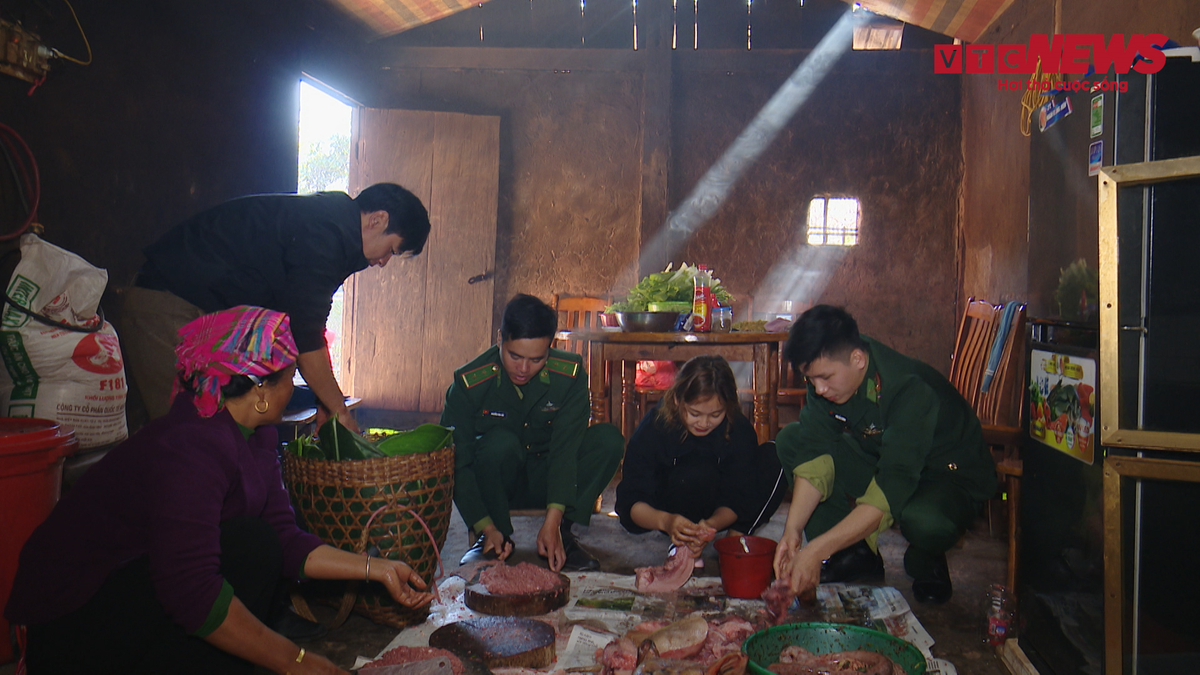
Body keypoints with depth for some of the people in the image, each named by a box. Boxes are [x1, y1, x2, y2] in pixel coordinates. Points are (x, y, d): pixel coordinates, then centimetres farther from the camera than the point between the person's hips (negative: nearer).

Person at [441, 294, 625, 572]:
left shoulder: (570, 374, -18)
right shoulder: (468, 382, -20)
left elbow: (565, 449, -24)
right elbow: (455, 462, -19)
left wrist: (553, 521, -33)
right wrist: (486, 527, -29)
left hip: (547, 480, 2)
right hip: (493, 485, -1)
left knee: (609, 439, -23)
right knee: (501, 442, -35)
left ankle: (561, 532, -13)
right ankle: (493, 536, -12)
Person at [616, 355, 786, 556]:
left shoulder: (739, 429, -18)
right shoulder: (653, 428, -24)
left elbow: (737, 498, -15)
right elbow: (630, 502, -26)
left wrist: (712, 523, -38)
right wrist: (665, 521, -47)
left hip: (719, 513, 3)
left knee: (774, 456, -18)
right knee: (696, 474, -37)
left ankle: (736, 536, -15)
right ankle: (682, 546, -14)